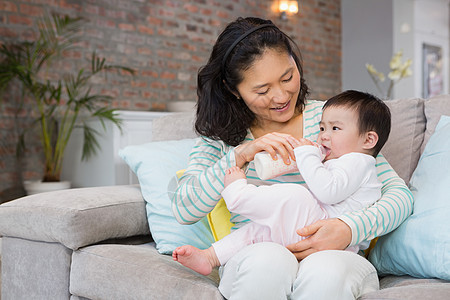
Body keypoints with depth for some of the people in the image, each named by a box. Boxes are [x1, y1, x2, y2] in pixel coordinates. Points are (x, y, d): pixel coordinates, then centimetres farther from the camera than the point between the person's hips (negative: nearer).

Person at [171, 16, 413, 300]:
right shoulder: (222, 135, 6)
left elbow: (400, 194, 0)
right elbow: (184, 210, -6)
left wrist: (350, 229, -21)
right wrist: (239, 156, -19)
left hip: (333, 257, -1)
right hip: (252, 266, 1)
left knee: (324, 270, -36)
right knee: (267, 260, -35)